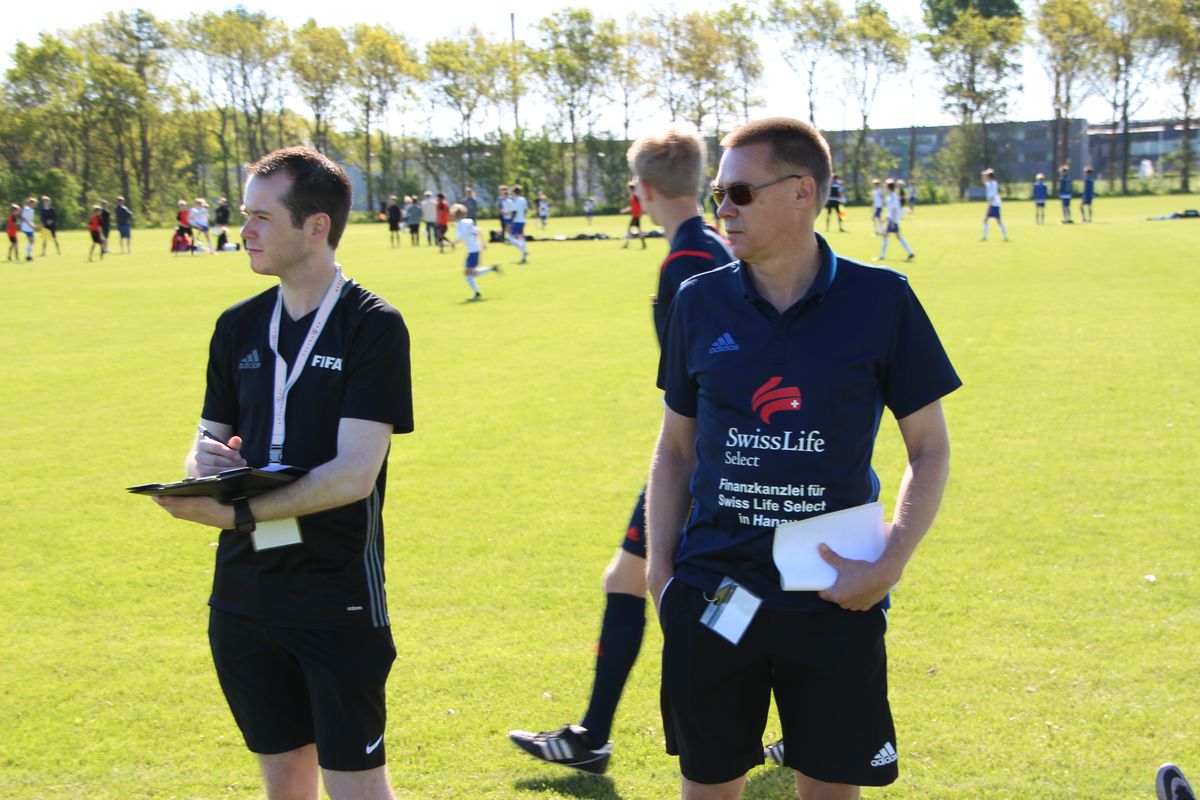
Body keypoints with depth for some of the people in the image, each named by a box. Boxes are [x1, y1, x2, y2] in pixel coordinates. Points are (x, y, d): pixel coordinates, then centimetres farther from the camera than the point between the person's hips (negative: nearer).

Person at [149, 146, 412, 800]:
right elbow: (210, 439, 15)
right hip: (245, 592, 6)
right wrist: (204, 461, -9)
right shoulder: (238, 326, 8)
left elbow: (354, 474, -18)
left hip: (338, 597, -5)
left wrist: (236, 514, -20)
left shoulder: (372, 326, -10)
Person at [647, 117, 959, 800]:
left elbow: (930, 448, 0)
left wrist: (891, 564, -12)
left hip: (835, 599, -2)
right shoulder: (700, 301, 3)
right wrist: (660, 565, 3)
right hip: (710, 593, 2)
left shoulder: (881, 300, -5)